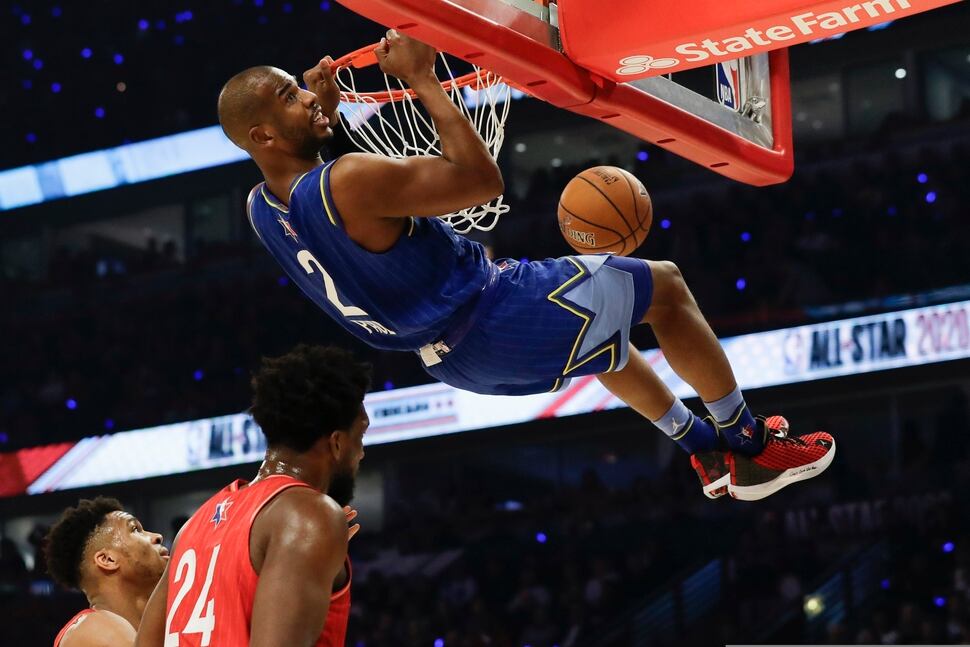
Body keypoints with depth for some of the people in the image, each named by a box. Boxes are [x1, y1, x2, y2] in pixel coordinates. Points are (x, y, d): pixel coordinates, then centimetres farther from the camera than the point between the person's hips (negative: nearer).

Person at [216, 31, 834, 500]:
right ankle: (753, 446, 20)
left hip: (454, 357, 10)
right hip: (501, 318, -9)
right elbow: (482, 178, -27)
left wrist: (321, 111, 5)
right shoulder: (350, 182, -32)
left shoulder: (261, 209, -4)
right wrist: (423, 79, -21)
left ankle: (704, 449, 44)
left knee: (610, 332, 36)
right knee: (666, 285, 12)